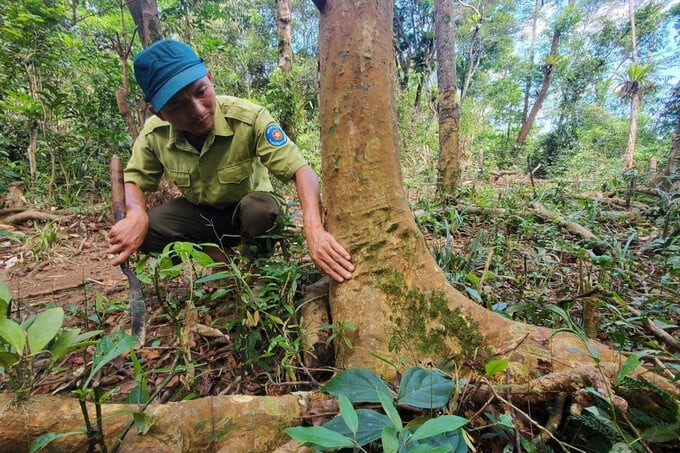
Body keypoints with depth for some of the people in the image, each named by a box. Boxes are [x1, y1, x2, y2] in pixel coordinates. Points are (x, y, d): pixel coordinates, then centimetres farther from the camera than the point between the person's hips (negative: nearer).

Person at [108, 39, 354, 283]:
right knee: (141, 230, -21)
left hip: (248, 210, -2)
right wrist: (136, 215, -29)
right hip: (198, 213, 3)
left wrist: (314, 230, -52)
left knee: (262, 208, -37)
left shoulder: (249, 118, -30)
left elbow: (301, 170, -34)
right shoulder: (154, 134, -17)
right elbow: (132, 180, -2)